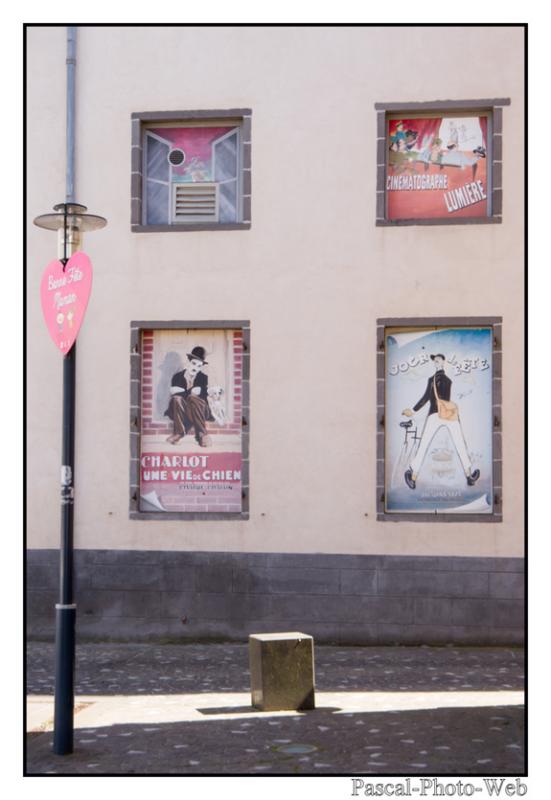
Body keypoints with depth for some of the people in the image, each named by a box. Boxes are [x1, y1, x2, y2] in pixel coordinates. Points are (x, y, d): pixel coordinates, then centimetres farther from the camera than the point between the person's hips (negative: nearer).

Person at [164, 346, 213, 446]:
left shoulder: (203, 378, 3)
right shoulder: (177, 376, 1)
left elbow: (203, 397, -11)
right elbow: (174, 394, -13)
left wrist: (183, 392, -15)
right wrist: (191, 391, -14)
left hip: (198, 410, 0)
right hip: (180, 411, 0)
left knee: (193, 398, -34)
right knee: (177, 399, -32)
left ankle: (202, 434, -32)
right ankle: (179, 432, -30)